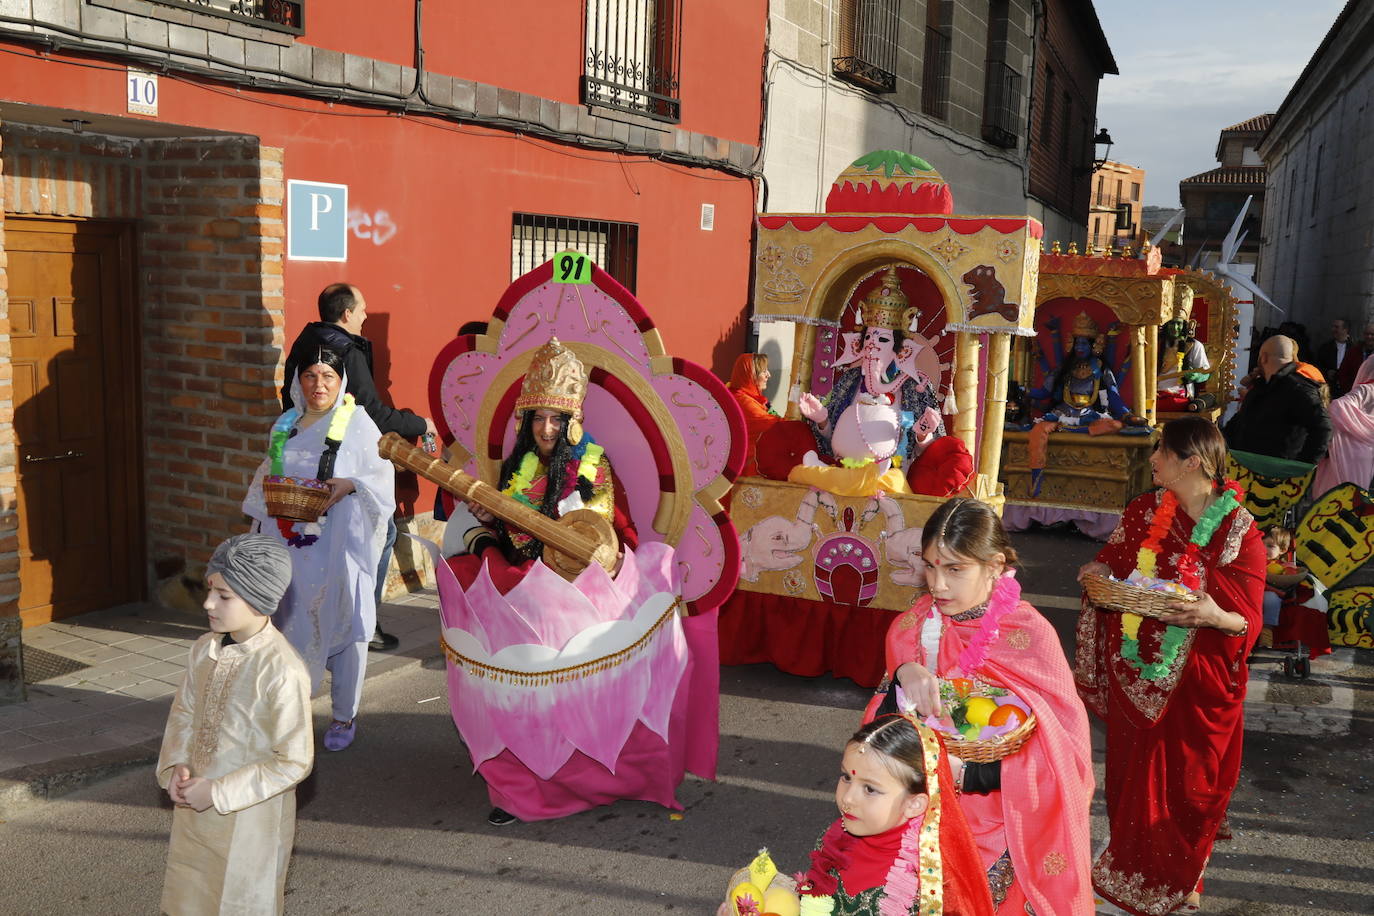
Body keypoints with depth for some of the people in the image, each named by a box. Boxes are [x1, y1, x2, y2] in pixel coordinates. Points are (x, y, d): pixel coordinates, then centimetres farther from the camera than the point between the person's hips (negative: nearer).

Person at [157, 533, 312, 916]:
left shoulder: (282, 672, -26)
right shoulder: (204, 650, -5)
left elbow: (294, 761, -22)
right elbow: (183, 712, 9)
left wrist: (217, 792, -20)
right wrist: (176, 768, -8)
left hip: (249, 821, -6)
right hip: (194, 810, 6)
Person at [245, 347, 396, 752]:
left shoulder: (358, 425, -3)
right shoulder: (285, 425, 12)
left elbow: (383, 479, -5)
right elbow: (266, 478, 19)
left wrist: (350, 485, -23)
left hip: (339, 544, -4)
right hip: (291, 544, 4)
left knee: (343, 623, 1)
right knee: (293, 623, 9)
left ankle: (345, 716, 13)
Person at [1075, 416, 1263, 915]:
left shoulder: (1239, 532, -12)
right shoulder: (1144, 511, 0)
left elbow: (1248, 622, -9)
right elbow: (1113, 564, 14)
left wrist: (1216, 617, -29)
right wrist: (1099, 573, -8)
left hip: (1197, 685, -3)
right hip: (1135, 676, 3)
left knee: (1189, 783, 11)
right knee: (1133, 777, 14)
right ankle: (1132, 871, 37)